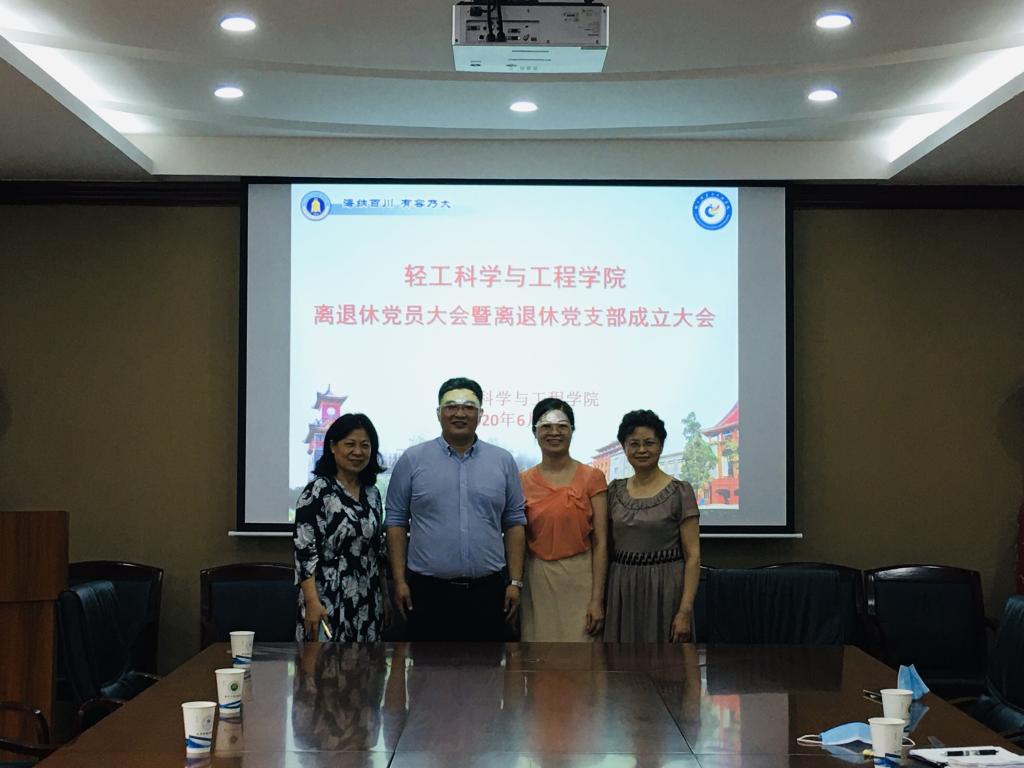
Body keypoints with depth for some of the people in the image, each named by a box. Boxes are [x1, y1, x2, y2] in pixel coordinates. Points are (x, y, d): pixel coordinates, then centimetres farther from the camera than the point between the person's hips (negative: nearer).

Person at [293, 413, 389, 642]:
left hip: (367, 603, 6)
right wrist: (312, 602, -21)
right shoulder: (317, 491, -9)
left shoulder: (372, 494, 11)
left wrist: (384, 596, 15)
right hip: (329, 600, -6)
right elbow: (304, 549, -14)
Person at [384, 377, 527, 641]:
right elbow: (396, 522, 3)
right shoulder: (412, 460, 1)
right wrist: (400, 582, -2)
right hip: (427, 590, -1)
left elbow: (514, 523, 8)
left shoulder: (503, 461, 6)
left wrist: (515, 582, 3)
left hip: (487, 590, 2)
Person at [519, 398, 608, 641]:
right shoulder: (523, 482, 7)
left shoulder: (592, 478, 1)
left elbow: (600, 543, -3)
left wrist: (597, 599, -8)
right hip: (538, 583, 2)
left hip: (580, 579, -2)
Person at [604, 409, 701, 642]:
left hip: (664, 590, -4)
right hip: (621, 591, 4)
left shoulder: (679, 492, -5)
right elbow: (607, 547, 13)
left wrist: (685, 610, -15)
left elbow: (693, 556, -7)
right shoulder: (615, 491, 8)